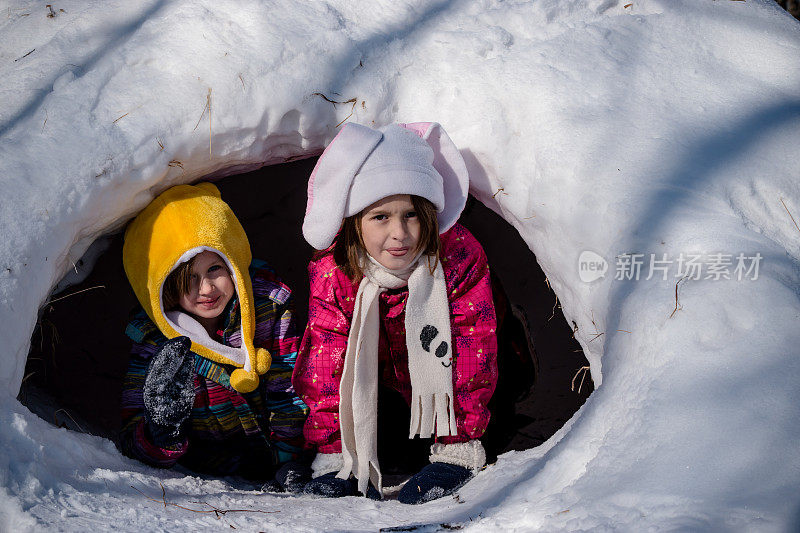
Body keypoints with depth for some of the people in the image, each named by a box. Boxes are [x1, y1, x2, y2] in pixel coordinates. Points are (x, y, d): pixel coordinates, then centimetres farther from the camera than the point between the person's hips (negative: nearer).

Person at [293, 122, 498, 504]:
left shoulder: (459, 256, -26)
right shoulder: (331, 274, -23)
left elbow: (472, 348, -22)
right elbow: (326, 366, -17)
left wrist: (459, 445, -23)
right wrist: (334, 453, -20)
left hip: (437, 380, -1)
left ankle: (459, 454, -15)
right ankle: (340, 459, -9)